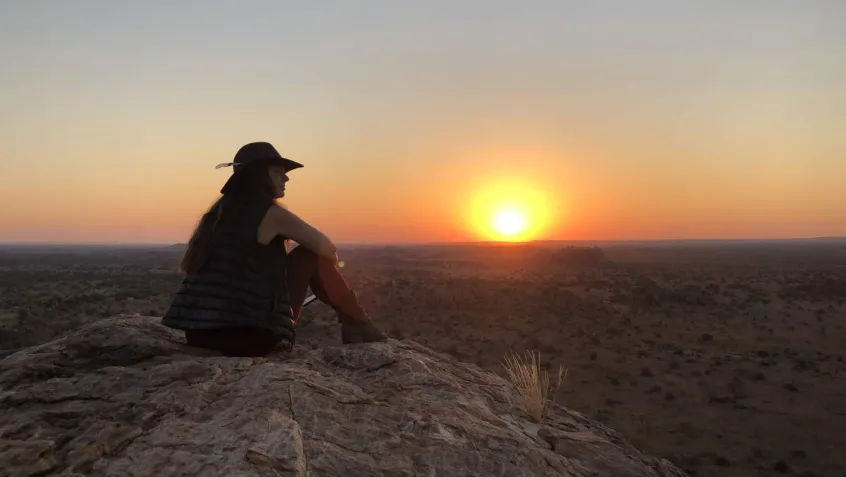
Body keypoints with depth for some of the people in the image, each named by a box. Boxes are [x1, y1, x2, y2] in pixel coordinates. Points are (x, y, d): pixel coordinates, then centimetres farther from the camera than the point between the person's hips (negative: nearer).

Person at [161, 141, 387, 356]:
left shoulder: (222, 210, 15)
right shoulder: (270, 213, -6)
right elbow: (327, 249, 3)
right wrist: (330, 257, 26)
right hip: (249, 334, -7)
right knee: (313, 257, 4)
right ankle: (358, 325, 17)